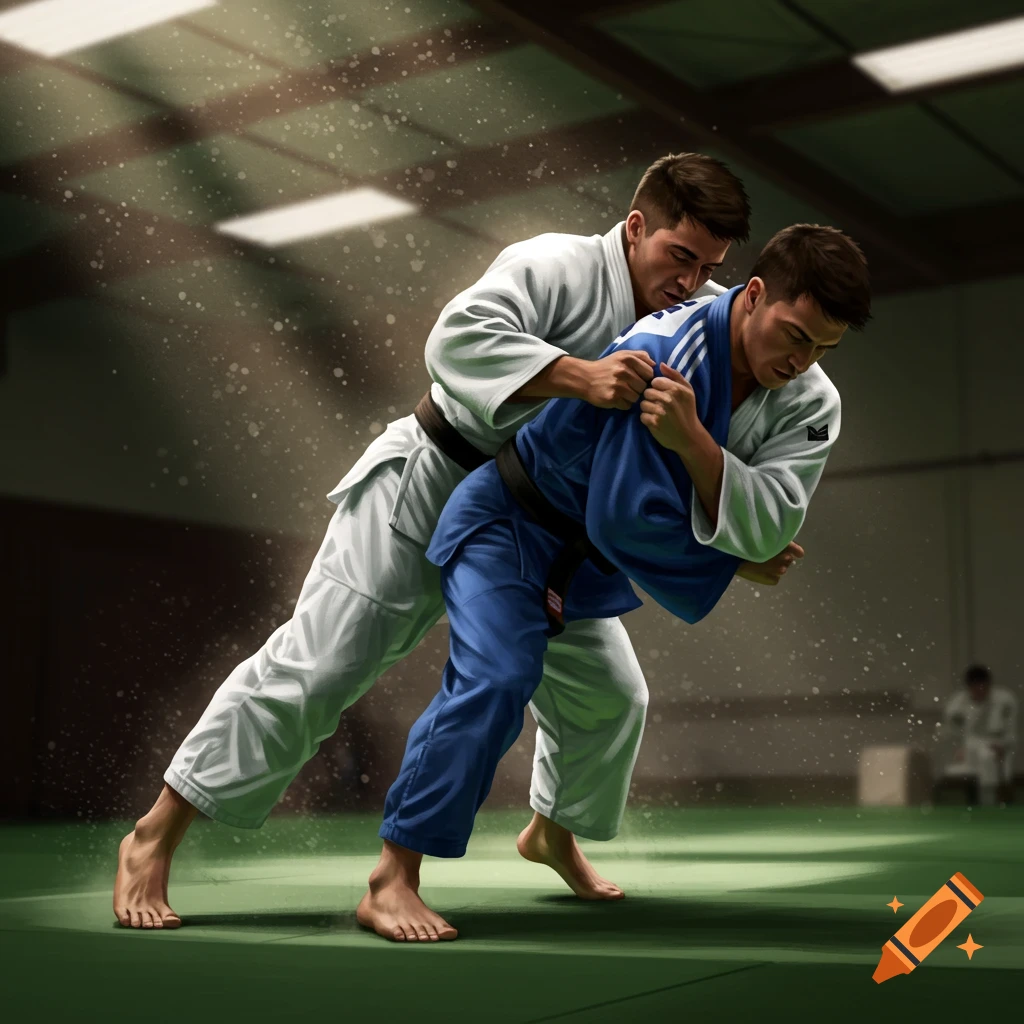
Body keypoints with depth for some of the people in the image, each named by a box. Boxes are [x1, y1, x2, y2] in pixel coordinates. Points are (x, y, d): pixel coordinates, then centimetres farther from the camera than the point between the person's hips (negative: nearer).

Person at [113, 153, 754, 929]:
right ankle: (153, 841, 2)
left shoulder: (698, 318, -2)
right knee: (313, 669, -9)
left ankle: (553, 830, 39)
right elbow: (459, 339, -37)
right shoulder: (559, 267, -23)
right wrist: (579, 377, -50)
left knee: (610, 694, 10)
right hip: (430, 489, -7)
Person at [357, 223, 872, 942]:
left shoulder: (811, 405, -12)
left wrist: (692, 439, -40)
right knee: (495, 681, -25)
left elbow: (770, 526, -25)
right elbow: (626, 519, -33)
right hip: (513, 527, -7)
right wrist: (736, 554, -18)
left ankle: (555, 833, 52)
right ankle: (392, 882, -19)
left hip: (592, 566, 8)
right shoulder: (662, 351, -34)